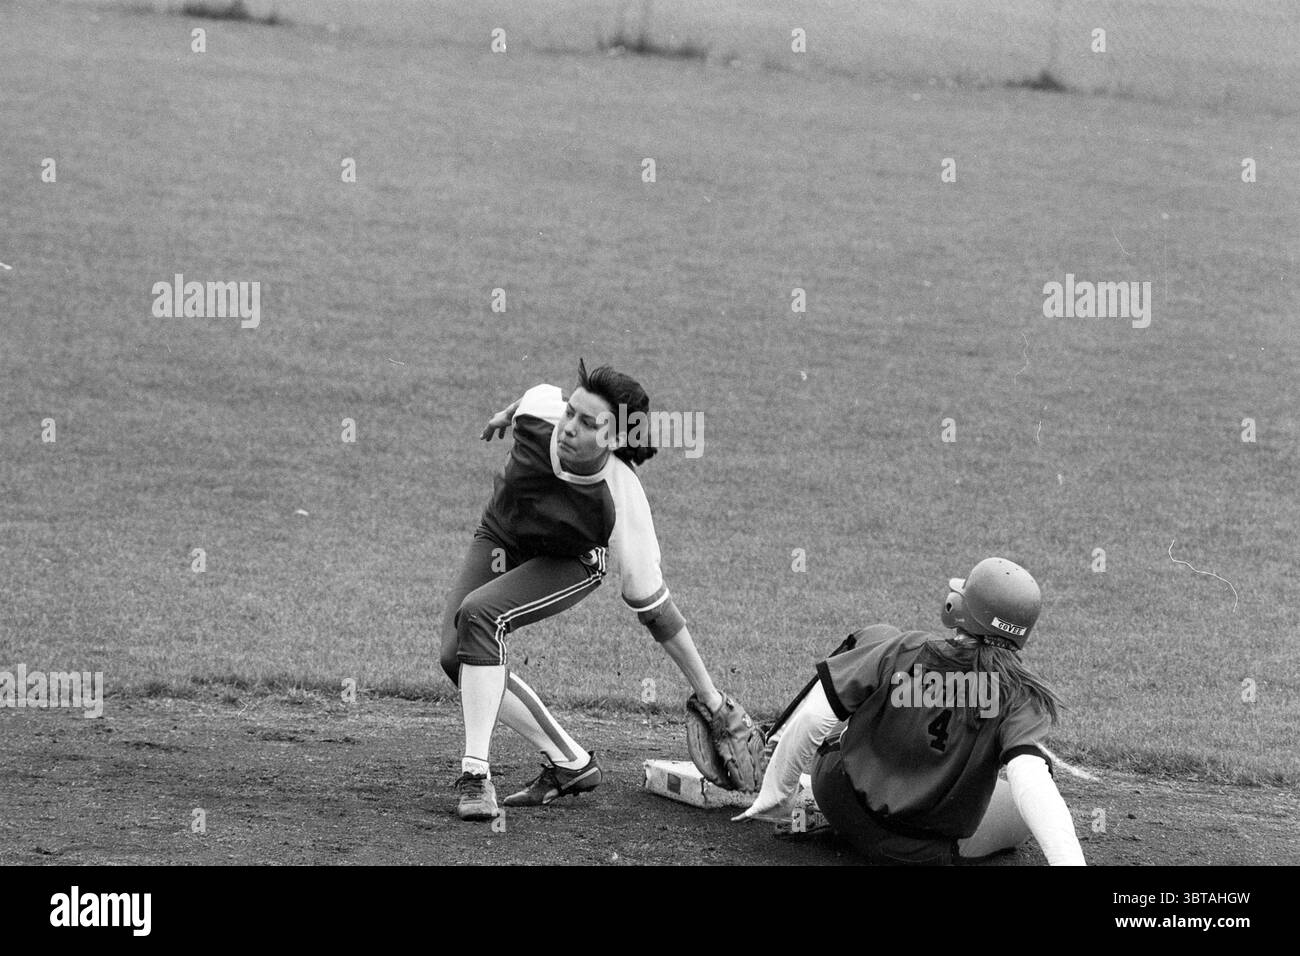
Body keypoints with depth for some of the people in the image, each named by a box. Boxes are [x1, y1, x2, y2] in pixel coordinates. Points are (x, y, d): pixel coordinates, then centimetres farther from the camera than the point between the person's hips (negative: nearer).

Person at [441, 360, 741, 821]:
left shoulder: (623, 504, -39)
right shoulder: (540, 412, -31)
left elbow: (653, 606, -31)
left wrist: (708, 693, -27)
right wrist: (505, 414, 22)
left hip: (569, 565, -5)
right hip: (498, 537, 5)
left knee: (479, 613, -32)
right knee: (457, 655, -14)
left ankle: (476, 774, -31)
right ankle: (570, 764, -2)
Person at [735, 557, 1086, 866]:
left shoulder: (903, 652, -16)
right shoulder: (1019, 699, -19)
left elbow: (814, 717, -15)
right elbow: (1030, 780, -34)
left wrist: (774, 794, -2)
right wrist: (1069, 861, -41)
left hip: (837, 798, 2)